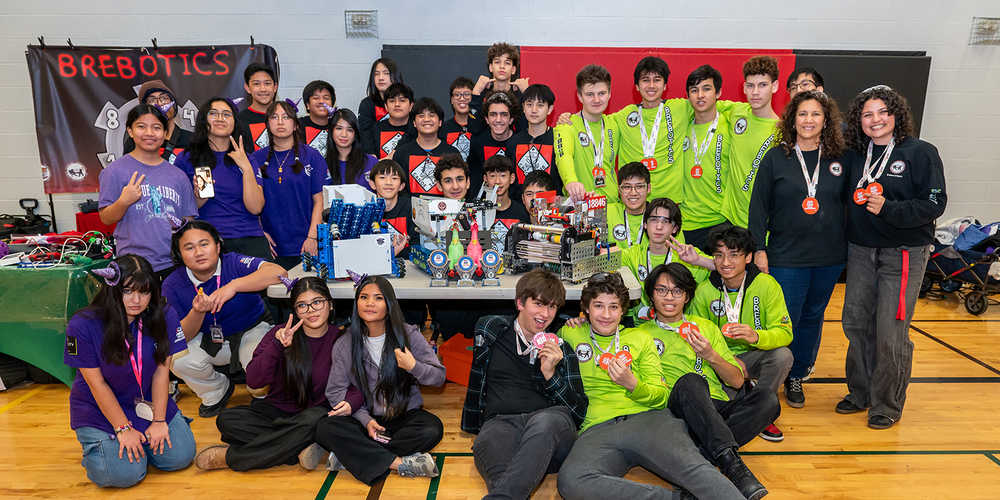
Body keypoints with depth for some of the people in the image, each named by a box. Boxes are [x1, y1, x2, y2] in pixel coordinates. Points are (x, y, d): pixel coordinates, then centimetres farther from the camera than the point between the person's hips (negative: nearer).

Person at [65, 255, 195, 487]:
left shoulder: (165, 316, -13)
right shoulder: (82, 326, -21)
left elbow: (161, 371, -8)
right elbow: (97, 384, -16)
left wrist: (159, 421, -9)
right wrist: (123, 429, -14)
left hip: (148, 403, 3)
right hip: (99, 411, -3)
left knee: (181, 456, -9)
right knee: (125, 473, -18)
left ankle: (141, 439, 22)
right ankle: (95, 447, 16)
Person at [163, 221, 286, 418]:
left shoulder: (234, 263, -21)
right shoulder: (173, 285, -11)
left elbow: (279, 272, -39)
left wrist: (234, 286, -43)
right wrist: (197, 312, -33)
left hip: (251, 331, -3)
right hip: (209, 341, 4)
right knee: (177, 359, -23)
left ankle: (262, 397, 8)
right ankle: (217, 391, 11)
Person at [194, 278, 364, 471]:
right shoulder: (281, 334, -4)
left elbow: (357, 387, -4)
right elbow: (253, 381, -12)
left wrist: (350, 403, -28)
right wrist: (277, 345, -25)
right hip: (276, 411, 2)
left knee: (313, 421, -38)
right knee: (226, 419, -23)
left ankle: (230, 457, -22)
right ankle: (300, 451, -25)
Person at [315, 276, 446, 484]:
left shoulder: (409, 335, -3)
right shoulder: (345, 344, 0)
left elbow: (439, 377, -1)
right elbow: (336, 391, -1)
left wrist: (414, 367, -23)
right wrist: (365, 419, -16)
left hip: (405, 416, 0)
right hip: (367, 419, 1)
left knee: (432, 429, -32)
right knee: (325, 428, -28)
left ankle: (353, 455, -23)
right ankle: (401, 464, -30)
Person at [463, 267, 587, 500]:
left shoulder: (561, 349, 19)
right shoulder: (490, 329, 17)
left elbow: (579, 411, 13)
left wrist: (550, 374, -2)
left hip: (551, 422, 0)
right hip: (500, 422, 0)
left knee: (544, 420, -40)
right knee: (487, 442, -39)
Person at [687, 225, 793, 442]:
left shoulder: (767, 285, -11)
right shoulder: (704, 291, -7)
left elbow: (785, 332, -14)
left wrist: (756, 336, -37)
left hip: (753, 356, 0)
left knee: (782, 355, -31)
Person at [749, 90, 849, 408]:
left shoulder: (839, 160, 5)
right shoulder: (776, 158, -1)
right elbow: (759, 206, -2)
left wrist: (851, 246, 5)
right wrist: (759, 248, -7)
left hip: (830, 257, 3)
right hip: (786, 257, -3)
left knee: (812, 317, 12)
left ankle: (796, 376, 27)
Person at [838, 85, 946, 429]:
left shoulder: (920, 152, -6)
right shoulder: (856, 155, 7)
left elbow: (935, 204, -11)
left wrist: (889, 209, -21)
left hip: (904, 253, -5)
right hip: (860, 250, 5)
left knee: (891, 332, -3)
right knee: (856, 323, 9)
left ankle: (888, 404, 14)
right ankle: (860, 393, 26)